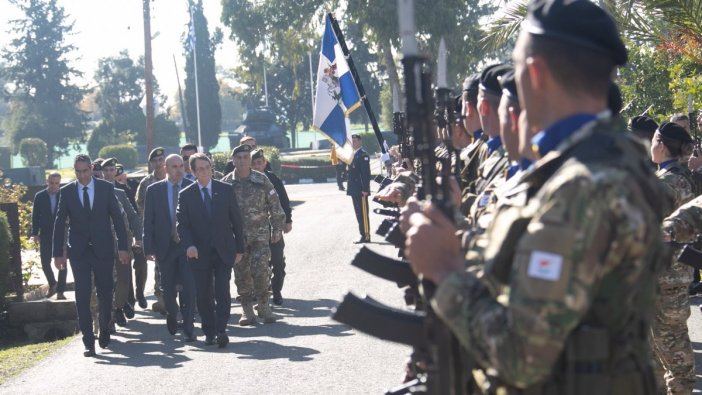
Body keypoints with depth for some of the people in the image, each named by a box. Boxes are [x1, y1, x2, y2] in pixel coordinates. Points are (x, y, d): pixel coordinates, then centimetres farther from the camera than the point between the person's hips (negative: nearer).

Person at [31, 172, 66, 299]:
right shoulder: (40, 196, 1)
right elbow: (35, 216, 4)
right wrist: (35, 233, -1)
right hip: (46, 235, 1)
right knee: (45, 262, 2)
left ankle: (60, 291, 3)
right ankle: (52, 284, 26)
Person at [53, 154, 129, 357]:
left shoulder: (106, 188, 0)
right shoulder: (67, 192, 1)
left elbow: (117, 218, 1)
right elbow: (59, 223, 4)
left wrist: (122, 247, -4)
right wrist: (58, 253, 1)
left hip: (103, 249, 0)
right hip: (79, 252, 0)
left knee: (105, 294, 9)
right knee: (82, 297, -6)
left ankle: (105, 331, 32)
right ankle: (88, 342, -6)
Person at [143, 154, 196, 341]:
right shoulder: (154, 190, 1)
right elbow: (148, 221, 1)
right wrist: (149, 248, -6)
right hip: (165, 246, 1)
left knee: (189, 287, -8)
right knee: (168, 288, 13)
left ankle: (188, 328, -1)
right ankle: (172, 315, 39)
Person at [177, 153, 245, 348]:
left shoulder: (225, 189, 3)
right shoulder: (186, 195, 2)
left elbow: (236, 220, 7)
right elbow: (181, 224, -1)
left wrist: (239, 249, 5)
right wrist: (189, 245, -19)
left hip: (224, 251, 0)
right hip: (199, 252, 1)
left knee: (222, 292, -11)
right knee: (203, 295, 5)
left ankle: (221, 330, -10)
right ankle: (209, 331, 18)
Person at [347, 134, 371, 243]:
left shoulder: (363, 155, -11)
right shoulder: (354, 155, 18)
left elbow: (366, 173, -17)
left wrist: (365, 189, -21)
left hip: (361, 190, -9)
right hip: (355, 190, 9)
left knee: (363, 214, -7)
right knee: (359, 214, 11)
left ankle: (366, 236, -4)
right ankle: (363, 234, 15)